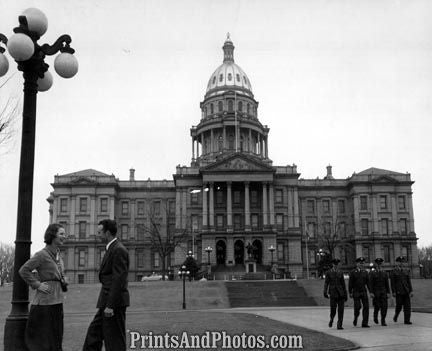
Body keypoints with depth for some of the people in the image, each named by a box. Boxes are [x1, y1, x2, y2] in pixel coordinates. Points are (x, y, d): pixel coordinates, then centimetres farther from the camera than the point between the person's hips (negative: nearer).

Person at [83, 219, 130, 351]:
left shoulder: (119, 250, -17)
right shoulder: (112, 248, 16)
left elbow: (119, 280, -22)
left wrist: (110, 305, -23)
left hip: (114, 303, -10)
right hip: (108, 301, 10)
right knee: (94, 332, 15)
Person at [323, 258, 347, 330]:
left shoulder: (340, 273, 10)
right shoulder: (329, 272, 3)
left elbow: (343, 284, 12)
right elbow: (326, 283, -1)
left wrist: (345, 294, 10)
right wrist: (325, 292, -13)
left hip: (340, 293, 2)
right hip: (333, 292, -2)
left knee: (341, 310, -4)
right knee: (333, 309, -5)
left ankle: (339, 325, 1)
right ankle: (331, 319, 26)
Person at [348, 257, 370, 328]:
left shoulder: (365, 272, 11)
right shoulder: (353, 272, 0)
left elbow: (368, 283, 11)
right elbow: (350, 283, -2)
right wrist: (350, 292, -7)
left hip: (364, 292, 3)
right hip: (356, 292, -3)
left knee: (366, 307, -5)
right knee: (358, 306, -12)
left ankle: (364, 323, 0)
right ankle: (355, 318, 19)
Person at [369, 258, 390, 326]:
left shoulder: (384, 273, 9)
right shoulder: (372, 273, -1)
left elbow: (387, 283, 10)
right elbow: (371, 283, -5)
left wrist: (388, 292, 4)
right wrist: (371, 293, -12)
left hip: (383, 292, 3)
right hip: (376, 292, -3)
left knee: (384, 307, -4)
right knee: (377, 307, -2)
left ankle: (383, 321, 2)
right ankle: (375, 317, 26)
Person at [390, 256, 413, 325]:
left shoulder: (405, 272, 16)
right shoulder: (393, 272, 2)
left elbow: (409, 282, 14)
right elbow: (392, 283, -4)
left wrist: (411, 291, 6)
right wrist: (393, 292, -10)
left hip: (406, 292, 4)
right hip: (398, 292, -4)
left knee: (407, 306, -2)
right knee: (399, 306, -2)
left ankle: (407, 320, 1)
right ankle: (395, 316, 24)